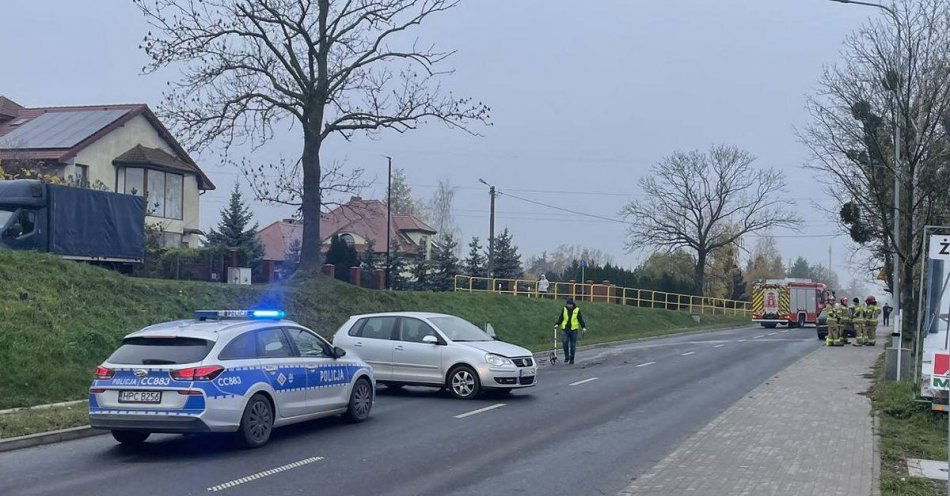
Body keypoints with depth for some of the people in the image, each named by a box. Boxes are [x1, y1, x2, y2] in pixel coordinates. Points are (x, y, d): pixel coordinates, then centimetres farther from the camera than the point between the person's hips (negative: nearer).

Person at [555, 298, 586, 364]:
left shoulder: (577, 310, 2)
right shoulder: (564, 309, 6)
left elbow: (580, 319, 3)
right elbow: (560, 318, 7)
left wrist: (583, 327, -6)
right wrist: (557, 324, -8)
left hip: (573, 329, -1)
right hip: (565, 329, 1)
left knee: (573, 345, 3)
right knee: (565, 343, -11)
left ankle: (572, 359, 13)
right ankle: (566, 357, 4)